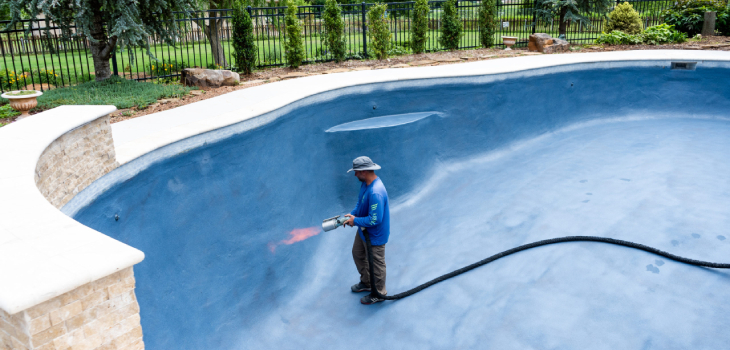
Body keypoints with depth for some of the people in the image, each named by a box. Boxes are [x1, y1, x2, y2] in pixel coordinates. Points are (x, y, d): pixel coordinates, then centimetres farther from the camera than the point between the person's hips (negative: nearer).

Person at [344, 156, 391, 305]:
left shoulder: (376, 192, -37)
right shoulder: (365, 183, -6)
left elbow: (375, 220, -34)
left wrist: (356, 221, -21)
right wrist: (352, 214, -4)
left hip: (375, 235, -10)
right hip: (363, 231, 10)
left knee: (376, 263, 11)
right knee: (358, 254, 27)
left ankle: (379, 293, 34)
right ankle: (366, 282, 50)